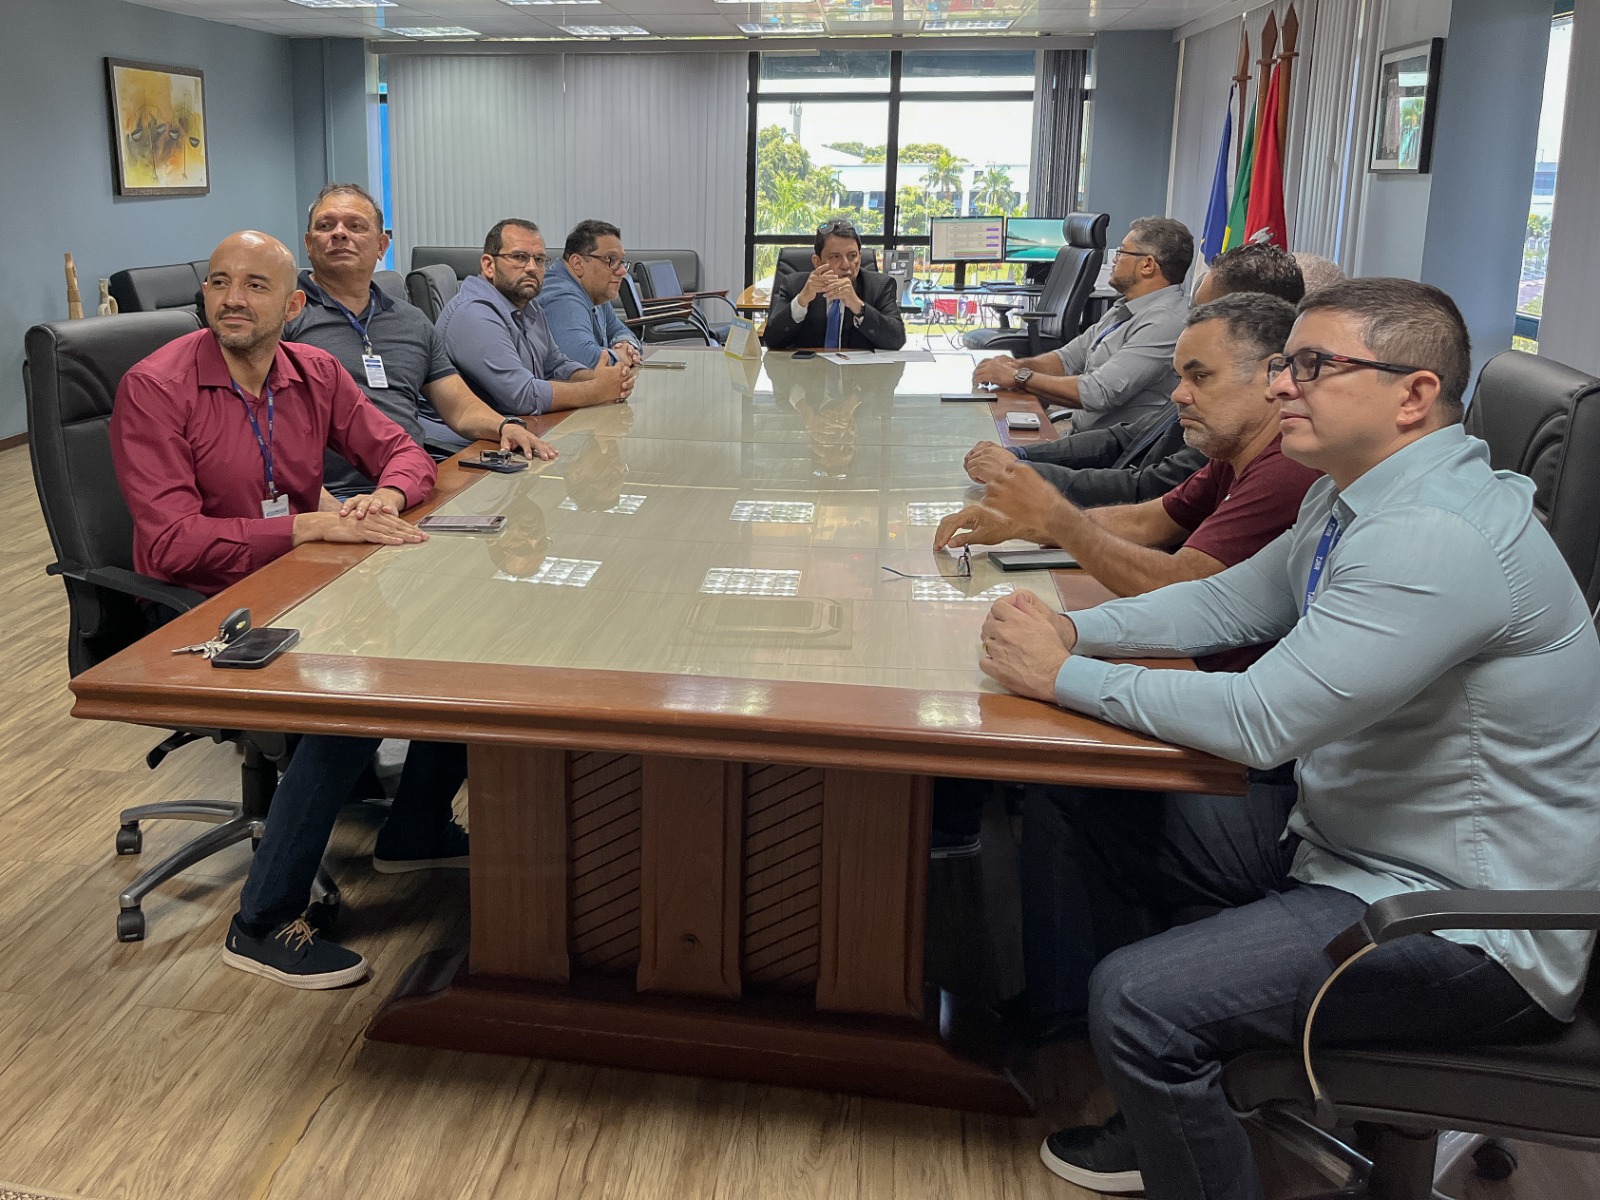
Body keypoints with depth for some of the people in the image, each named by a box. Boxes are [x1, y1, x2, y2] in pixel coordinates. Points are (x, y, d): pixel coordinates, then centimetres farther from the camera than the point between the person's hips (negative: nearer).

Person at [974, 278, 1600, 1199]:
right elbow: (1228, 602, 12)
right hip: (1351, 837, 10)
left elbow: (1260, 721, -30)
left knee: (1137, 999, -23)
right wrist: (1074, 629, -5)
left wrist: (1065, 675, -19)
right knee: (1094, 819, 15)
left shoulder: (1436, 538, -28)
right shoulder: (1354, 498, 4)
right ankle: (1175, 1115, 30)